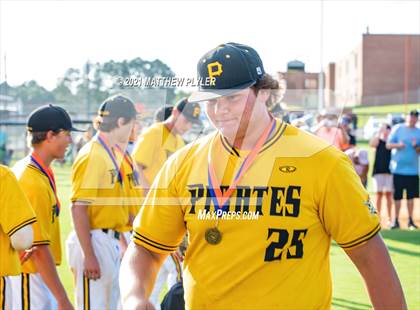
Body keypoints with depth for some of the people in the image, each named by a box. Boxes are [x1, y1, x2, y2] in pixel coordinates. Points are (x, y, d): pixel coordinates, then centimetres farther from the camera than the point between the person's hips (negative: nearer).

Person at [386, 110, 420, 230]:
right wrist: (398, 145, -18)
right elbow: (388, 145, 0)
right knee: (397, 196, 2)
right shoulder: (397, 129, 2)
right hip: (398, 169, -1)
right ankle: (396, 221, 10)